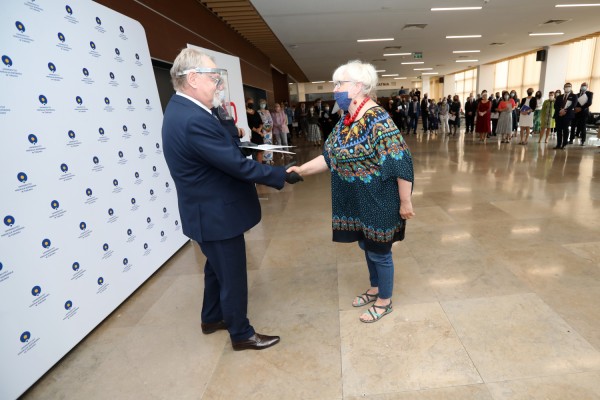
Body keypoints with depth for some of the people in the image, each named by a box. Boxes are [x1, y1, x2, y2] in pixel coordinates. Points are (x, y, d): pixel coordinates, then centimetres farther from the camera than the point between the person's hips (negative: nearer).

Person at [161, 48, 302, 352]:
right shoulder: (194, 120, -28)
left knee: (218, 268, 26)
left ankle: (212, 319, 47)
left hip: (210, 210, 11)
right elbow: (238, 165, -27)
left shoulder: (181, 109, 6)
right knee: (233, 276, 8)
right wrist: (281, 175, -16)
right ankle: (242, 334, 30)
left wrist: (231, 135, 0)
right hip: (217, 214, -10)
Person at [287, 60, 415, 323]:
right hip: (357, 202, 8)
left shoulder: (378, 121, -23)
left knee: (379, 252, 10)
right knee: (366, 246, 23)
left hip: (378, 203, -8)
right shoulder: (346, 121, 4)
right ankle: (375, 289, 46)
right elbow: (330, 156, 7)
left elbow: (402, 164, -24)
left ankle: (385, 302, 33)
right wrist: (301, 170, -1)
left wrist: (406, 203, -20)